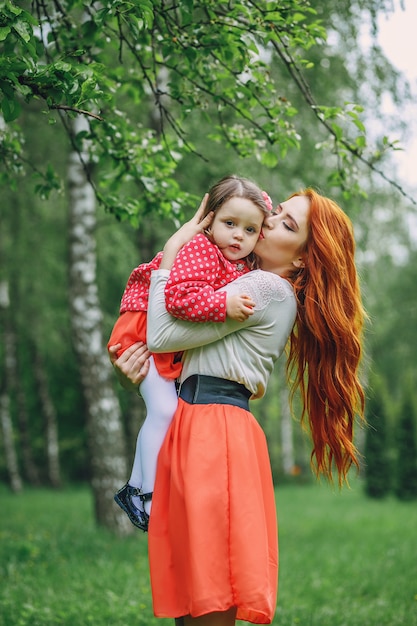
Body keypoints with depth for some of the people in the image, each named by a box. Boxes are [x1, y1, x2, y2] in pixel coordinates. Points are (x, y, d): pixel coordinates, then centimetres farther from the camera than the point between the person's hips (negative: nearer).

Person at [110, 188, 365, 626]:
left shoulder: (268, 289, -9)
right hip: (198, 427, 10)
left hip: (212, 433, -10)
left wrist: (172, 251, -1)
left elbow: (162, 334, -11)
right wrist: (134, 361, 0)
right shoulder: (275, 293, 21)